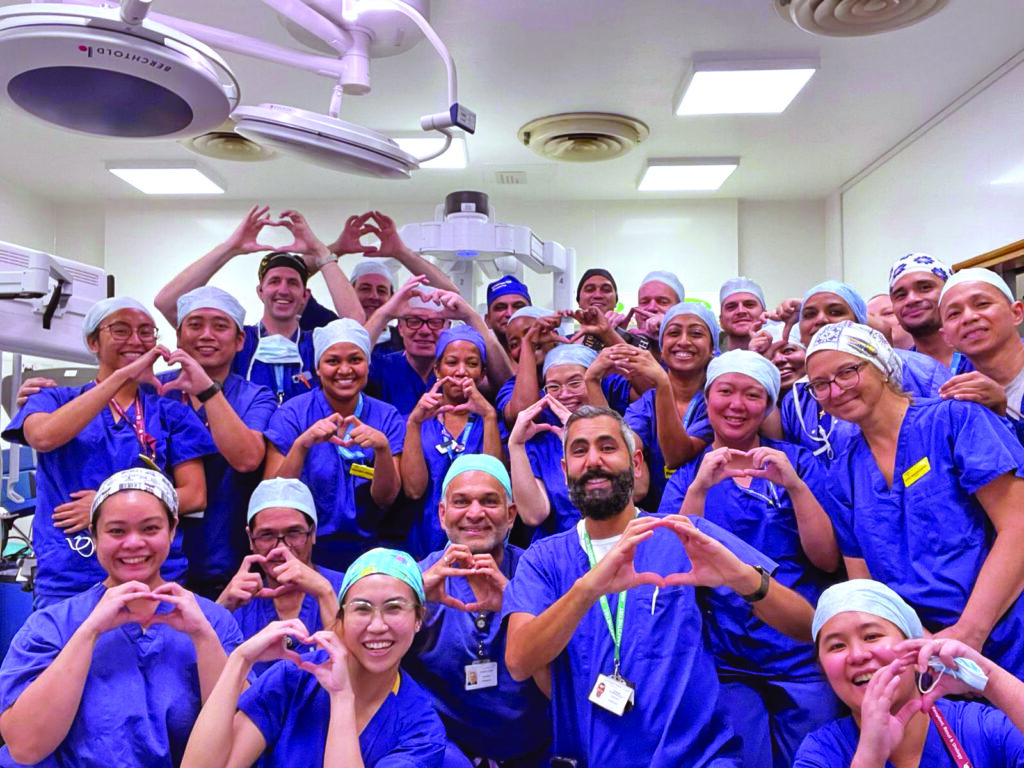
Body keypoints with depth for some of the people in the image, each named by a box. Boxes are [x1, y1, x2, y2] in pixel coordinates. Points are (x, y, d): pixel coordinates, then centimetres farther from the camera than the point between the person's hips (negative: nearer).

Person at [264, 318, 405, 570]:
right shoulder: (293, 414, -2)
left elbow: (386, 498, -5)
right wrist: (302, 445, -24)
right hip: (305, 553, -1)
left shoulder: (387, 418, 3)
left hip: (364, 554, 2)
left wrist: (382, 447, -22)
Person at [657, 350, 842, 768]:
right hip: (727, 665, 0)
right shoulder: (686, 477, 5)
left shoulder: (799, 463, 3)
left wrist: (794, 485, -18)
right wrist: (700, 487, -20)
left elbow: (828, 560, -5)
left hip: (803, 658, 0)